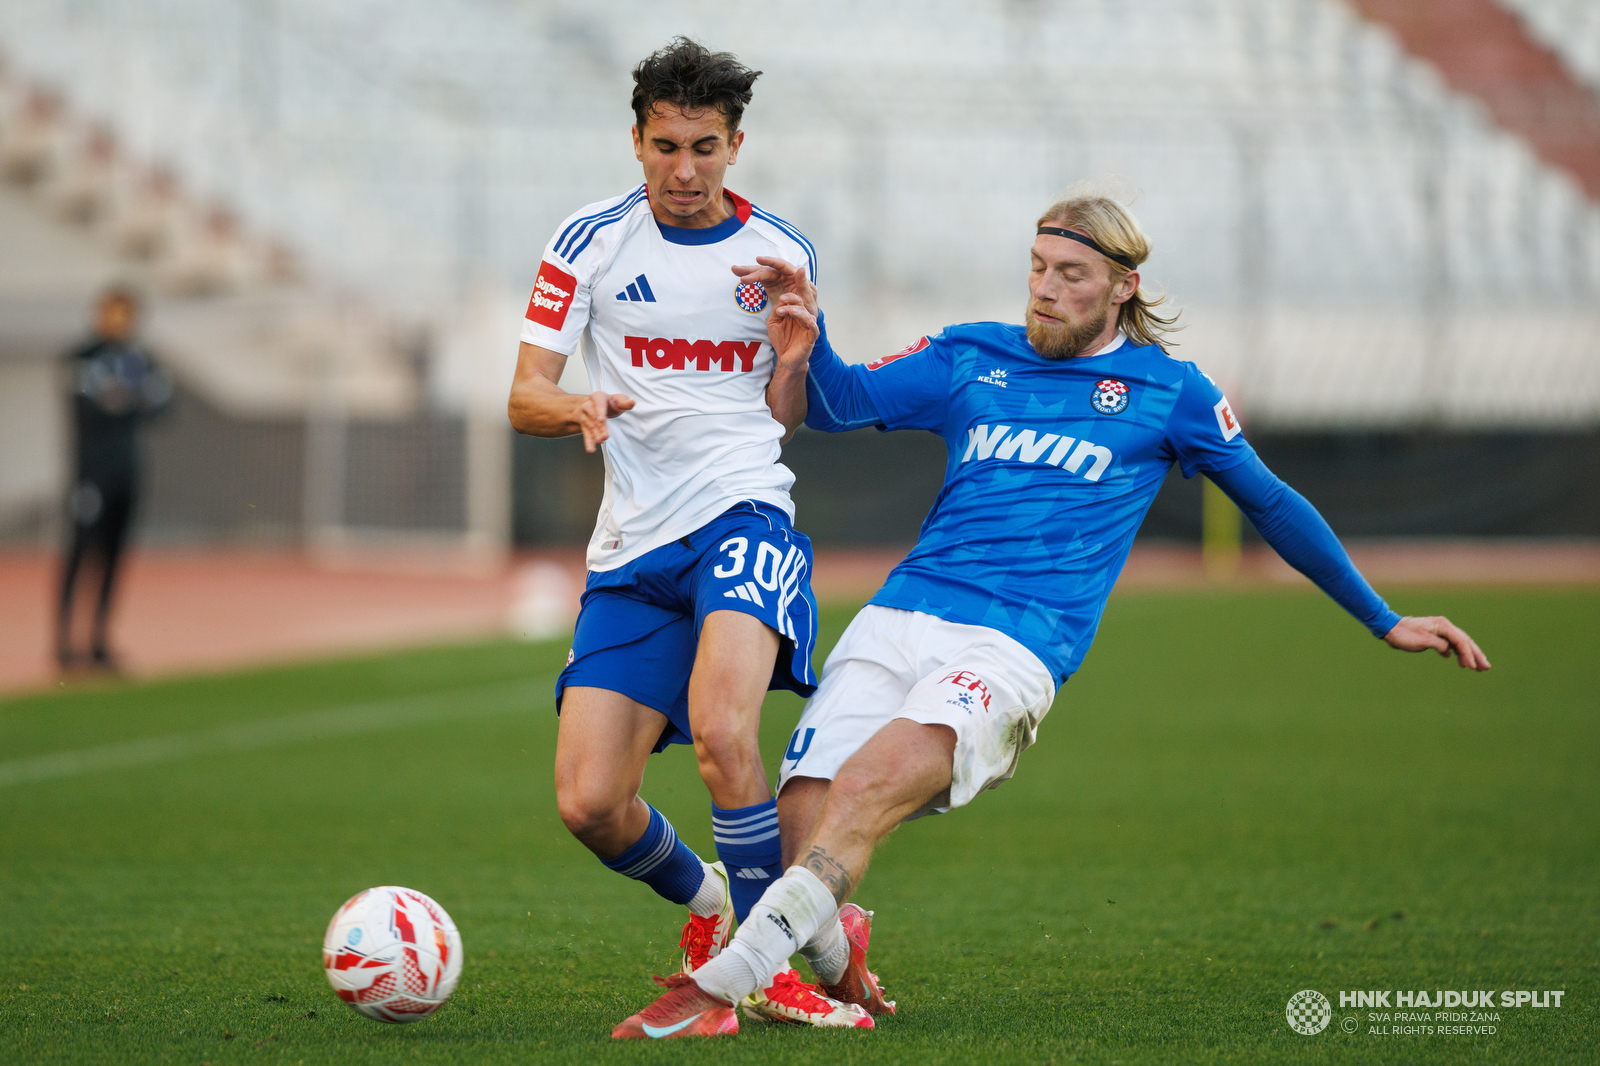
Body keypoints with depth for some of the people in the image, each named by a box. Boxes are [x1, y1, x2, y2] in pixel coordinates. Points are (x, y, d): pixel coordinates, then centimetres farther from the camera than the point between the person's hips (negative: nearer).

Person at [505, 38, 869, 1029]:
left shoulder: (781, 252, 7)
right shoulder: (591, 243, 4)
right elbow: (524, 399, 3)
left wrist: (794, 359, -8)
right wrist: (580, 408, -19)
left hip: (745, 512, -2)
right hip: (634, 545, 2)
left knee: (720, 729, -31)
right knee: (588, 804, -8)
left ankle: (770, 964, -18)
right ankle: (705, 898, 25)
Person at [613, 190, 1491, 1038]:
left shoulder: (1167, 391, 13)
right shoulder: (971, 356, 19)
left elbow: (1272, 505, 22)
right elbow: (839, 405, 11)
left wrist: (1384, 622, 26)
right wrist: (809, 330, -11)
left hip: (1014, 646, -3)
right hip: (897, 619, 3)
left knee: (874, 782, -31)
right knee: (802, 822, -17)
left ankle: (723, 982, -38)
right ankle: (834, 947, 17)